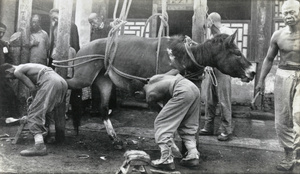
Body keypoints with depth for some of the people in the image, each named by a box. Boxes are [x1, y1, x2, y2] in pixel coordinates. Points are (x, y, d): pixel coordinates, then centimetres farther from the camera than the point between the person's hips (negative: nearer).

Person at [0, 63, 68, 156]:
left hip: (51, 82, -9)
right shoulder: (26, 67, 34)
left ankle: (39, 146, -22)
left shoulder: (17, 71, 7)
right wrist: (35, 97, 36)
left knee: (34, 114, -9)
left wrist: (34, 100, 17)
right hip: (63, 82, 9)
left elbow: (32, 88, 3)